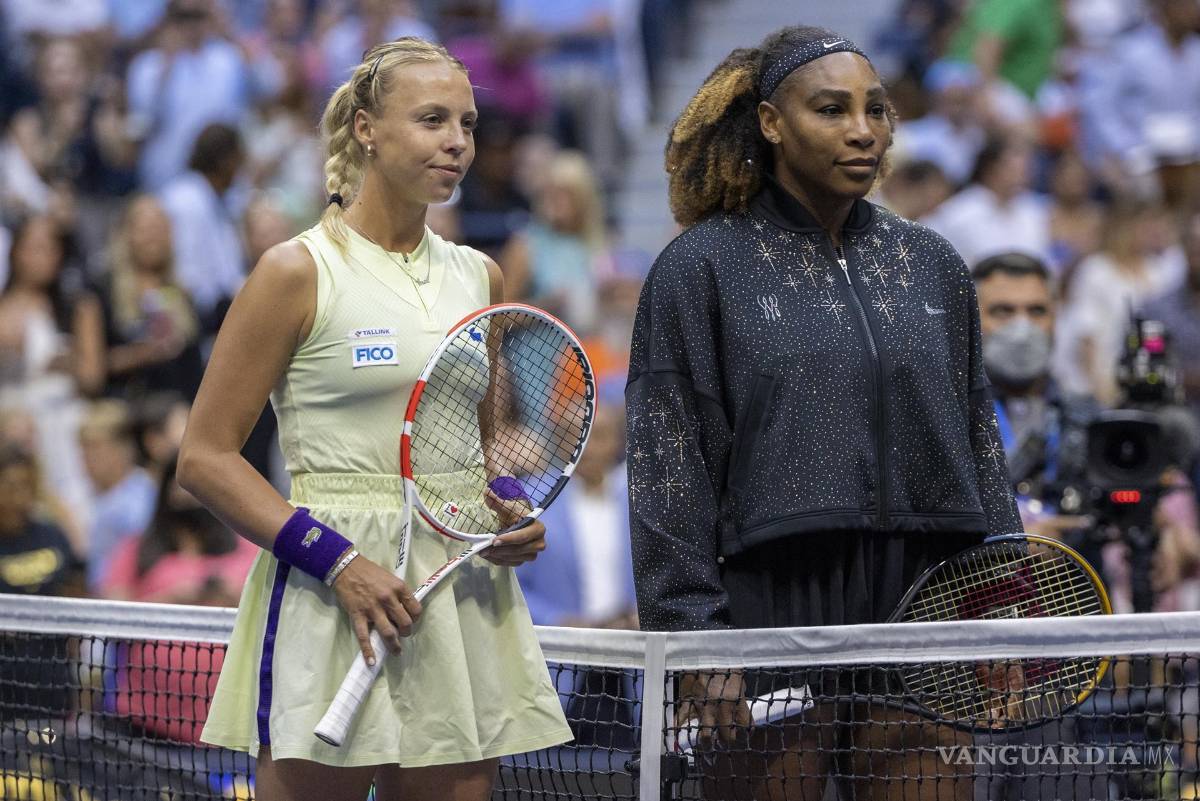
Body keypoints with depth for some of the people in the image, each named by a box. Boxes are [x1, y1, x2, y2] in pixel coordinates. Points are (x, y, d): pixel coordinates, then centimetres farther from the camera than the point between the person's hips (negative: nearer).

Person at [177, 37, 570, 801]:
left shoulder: (481, 278, 13)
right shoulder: (299, 272, -4)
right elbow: (206, 457, -6)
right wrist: (337, 561, -16)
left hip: (464, 593, 5)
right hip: (330, 596, -5)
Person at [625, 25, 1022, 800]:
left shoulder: (934, 264, 14)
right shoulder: (700, 268, 2)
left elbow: (980, 442, 17)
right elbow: (668, 462, -2)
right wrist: (694, 636, -10)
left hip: (925, 601, 3)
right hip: (774, 605, -3)